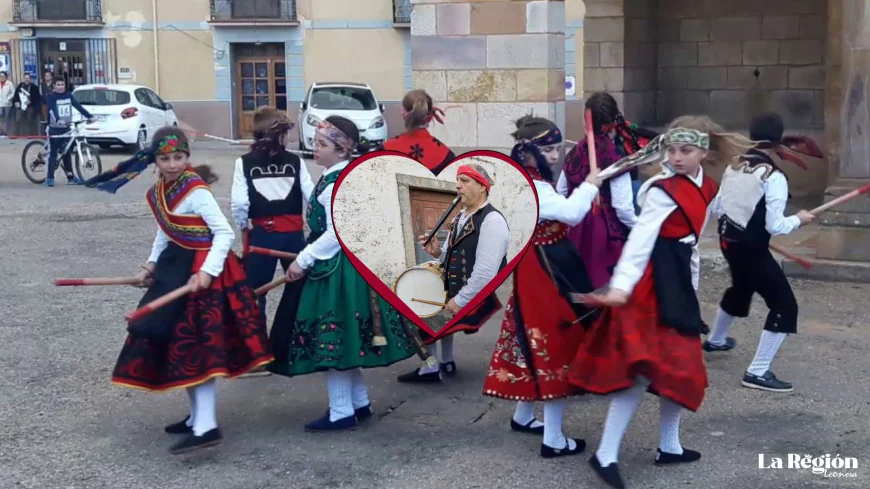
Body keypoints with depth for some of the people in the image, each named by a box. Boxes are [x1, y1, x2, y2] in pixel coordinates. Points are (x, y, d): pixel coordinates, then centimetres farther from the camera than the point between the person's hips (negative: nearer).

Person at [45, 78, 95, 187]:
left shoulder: (68, 96, 7)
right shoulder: (51, 97, -7)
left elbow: (78, 106, -1)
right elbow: (53, 110, -23)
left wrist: (89, 116, -13)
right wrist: (58, 120, -41)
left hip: (66, 128, 4)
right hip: (55, 129, -4)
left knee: (67, 154, 9)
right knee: (53, 154, -4)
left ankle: (71, 177, 15)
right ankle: (50, 178, 0)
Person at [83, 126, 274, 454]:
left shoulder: (196, 191, -18)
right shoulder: (158, 192, 7)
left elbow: (224, 233, -21)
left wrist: (207, 271, -28)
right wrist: (152, 264, 10)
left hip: (201, 271, -9)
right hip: (175, 268, 9)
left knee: (197, 346, -11)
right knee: (178, 344, 14)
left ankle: (206, 427, -12)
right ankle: (198, 416, 26)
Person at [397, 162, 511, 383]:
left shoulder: (492, 221, -19)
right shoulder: (460, 217, 10)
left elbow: (486, 272, -26)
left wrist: (460, 301, -21)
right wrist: (438, 253, -3)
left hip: (476, 302, -9)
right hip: (456, 293, 9)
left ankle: (431, 368, 7)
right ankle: (445, 362, 26)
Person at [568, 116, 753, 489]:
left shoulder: (705, 188, 11)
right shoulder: (662, 191, -15)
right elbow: (640, 239, -26)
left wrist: (689, 286, 20)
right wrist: (620, 286, -37)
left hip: (678, 283, 9)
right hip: (653, 285, -9)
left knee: (681, 366, 15)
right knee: (644, 370, -14)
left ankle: (669, 446, 30)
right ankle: (605, 456, -9)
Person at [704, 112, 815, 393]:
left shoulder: (735, 167, 2)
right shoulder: (774, 177, -19)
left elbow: (717, 208, 8)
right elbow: (775, 226, -21)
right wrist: (798, 219, -3)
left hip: (729, 241, 8)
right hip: (752, 249, -8)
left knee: (741, 289, 34)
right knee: (784, 305, -2)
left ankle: (716, 340, 57)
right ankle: (758, 372, -6)